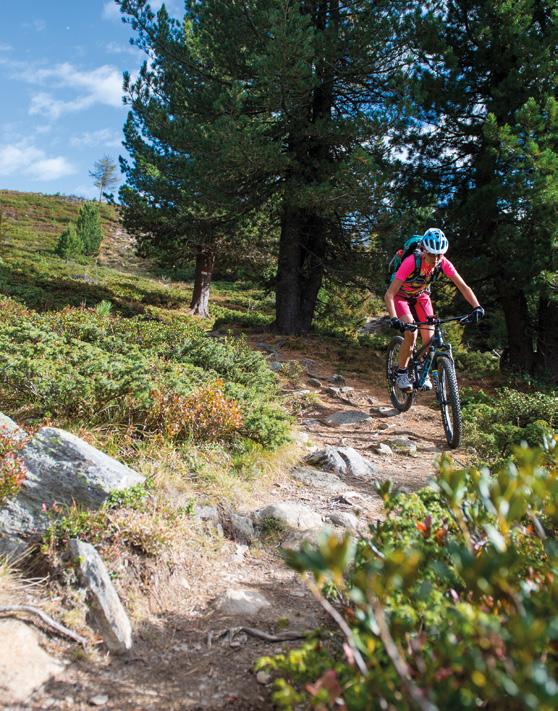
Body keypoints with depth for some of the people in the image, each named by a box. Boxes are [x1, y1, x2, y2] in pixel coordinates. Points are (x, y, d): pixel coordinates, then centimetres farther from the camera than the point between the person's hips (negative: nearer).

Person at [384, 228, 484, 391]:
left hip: (421, 295, 4)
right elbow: (389, 294, -39)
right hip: (401, 296, -4)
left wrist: (477, 307, -40)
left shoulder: (443, 264, -25)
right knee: (410, 333, -24)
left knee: (429, 337, -9)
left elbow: (464, 287, -23)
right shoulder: (411, 262, -37)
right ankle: (401, 374, -5)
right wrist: (394, 319, -52)